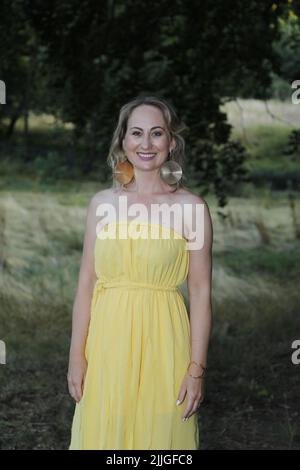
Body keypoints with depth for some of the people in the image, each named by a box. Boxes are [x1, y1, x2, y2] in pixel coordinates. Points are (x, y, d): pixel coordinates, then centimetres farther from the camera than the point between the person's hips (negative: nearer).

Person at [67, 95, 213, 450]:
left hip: (161, 344, -3)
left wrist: (197, 368, -8)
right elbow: (86, 284, 5)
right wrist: (77, 356, 1)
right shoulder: (102, 203, 4)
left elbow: (201, 292, -5)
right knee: (103, 433, 12)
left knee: (159, 434, 8)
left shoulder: (191, 207, -4)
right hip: (106, 342, 3)